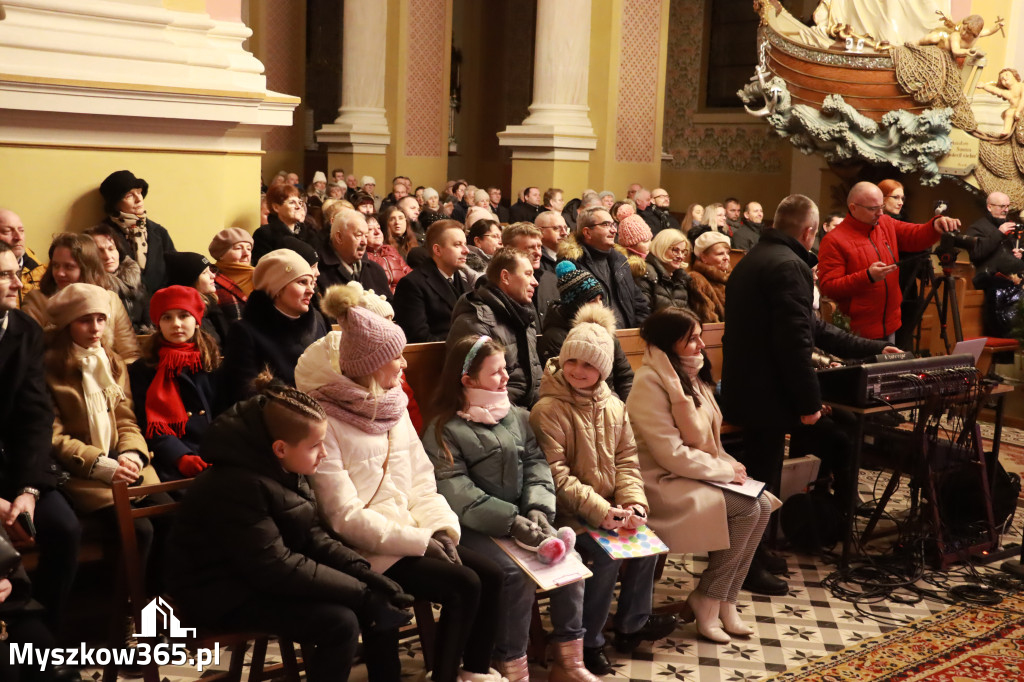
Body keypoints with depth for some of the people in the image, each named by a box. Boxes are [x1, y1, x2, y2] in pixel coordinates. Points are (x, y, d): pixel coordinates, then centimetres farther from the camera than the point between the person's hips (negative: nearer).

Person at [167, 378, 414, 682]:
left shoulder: (287, 471, 1)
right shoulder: (236, 486, -28)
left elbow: (313, 537, 6)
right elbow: (276, 568, -29)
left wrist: (364, 573, -11)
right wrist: (361, 593, -26)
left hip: (262, 576, 9)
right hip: (225, 596, -9)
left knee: (381, 596, -3)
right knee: (339, 622, -26)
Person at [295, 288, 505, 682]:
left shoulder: (393, 406, 9)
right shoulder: (324, 422, -16)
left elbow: (421, 479, 9)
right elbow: (344, 516, -19)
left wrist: (440, 528, -8)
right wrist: (420, 540, -18)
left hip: (406, 531, 7)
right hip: (363, 548, -7)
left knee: (490, 575, -6)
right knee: (463, 586, -18)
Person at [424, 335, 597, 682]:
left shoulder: (519, 417, 12)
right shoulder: (444, 430, -7)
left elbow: (536, 465, 5)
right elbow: (456, 492, -16)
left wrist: (537, 509, -15)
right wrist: (510, 521, -25)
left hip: (522, 518, 5)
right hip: (474, 526, -5)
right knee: (516, 573, -28)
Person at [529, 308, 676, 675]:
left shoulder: (614, 407, 6)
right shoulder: (547, 410, -16)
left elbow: (626, 460, 5)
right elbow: (556, 475, -20)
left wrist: (633, 503, -12)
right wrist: (599, 509, -25)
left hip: (610, 509, 7)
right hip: (567, 514, -7)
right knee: (605, 559, -24)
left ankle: (631, 625, 14)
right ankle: (587, 642, -3)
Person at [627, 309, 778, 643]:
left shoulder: (690, 375, 10)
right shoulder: (651, 383, -19)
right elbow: (671, 455, -21)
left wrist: (729, 466, -3)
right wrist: (725, 471, -14)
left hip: (696, 473, 9)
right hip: (664, 482, -9)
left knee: (763, 505, -10)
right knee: (747, 509, -20)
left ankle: (725, 601, -2)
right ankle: (706, 601, -6)